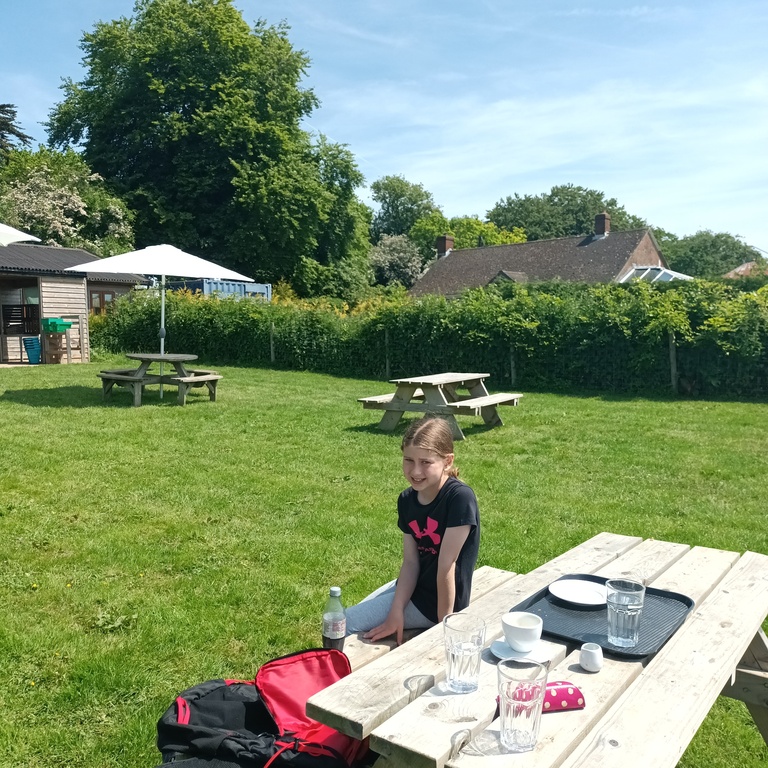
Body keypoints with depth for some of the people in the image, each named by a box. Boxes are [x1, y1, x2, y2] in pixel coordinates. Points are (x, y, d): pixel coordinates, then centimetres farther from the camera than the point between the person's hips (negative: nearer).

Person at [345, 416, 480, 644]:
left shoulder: (460, 498, -27)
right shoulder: (407, 499, -5)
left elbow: (446, 566, -23)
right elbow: (411, 562, -7)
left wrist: (443, 626, -17)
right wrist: (396, 612, -18)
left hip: (437, 601, -6)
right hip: (412, 586, 6)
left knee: (344, 625, -4)